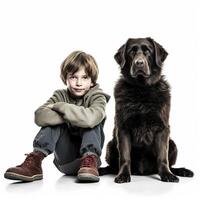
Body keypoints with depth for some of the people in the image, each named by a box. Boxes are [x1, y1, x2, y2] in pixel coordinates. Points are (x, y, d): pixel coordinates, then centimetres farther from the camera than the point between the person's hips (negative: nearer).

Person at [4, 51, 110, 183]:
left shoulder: (97, 97, -8)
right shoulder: (61, 96, 0)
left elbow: (90, 118, -35)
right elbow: (40, 116, -23)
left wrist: (60, 107, -25)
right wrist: (71, 115, -31)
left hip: (88, 151, -2)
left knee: (91, 122, -24)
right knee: (54, 119, -21)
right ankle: (34, 162, -28)